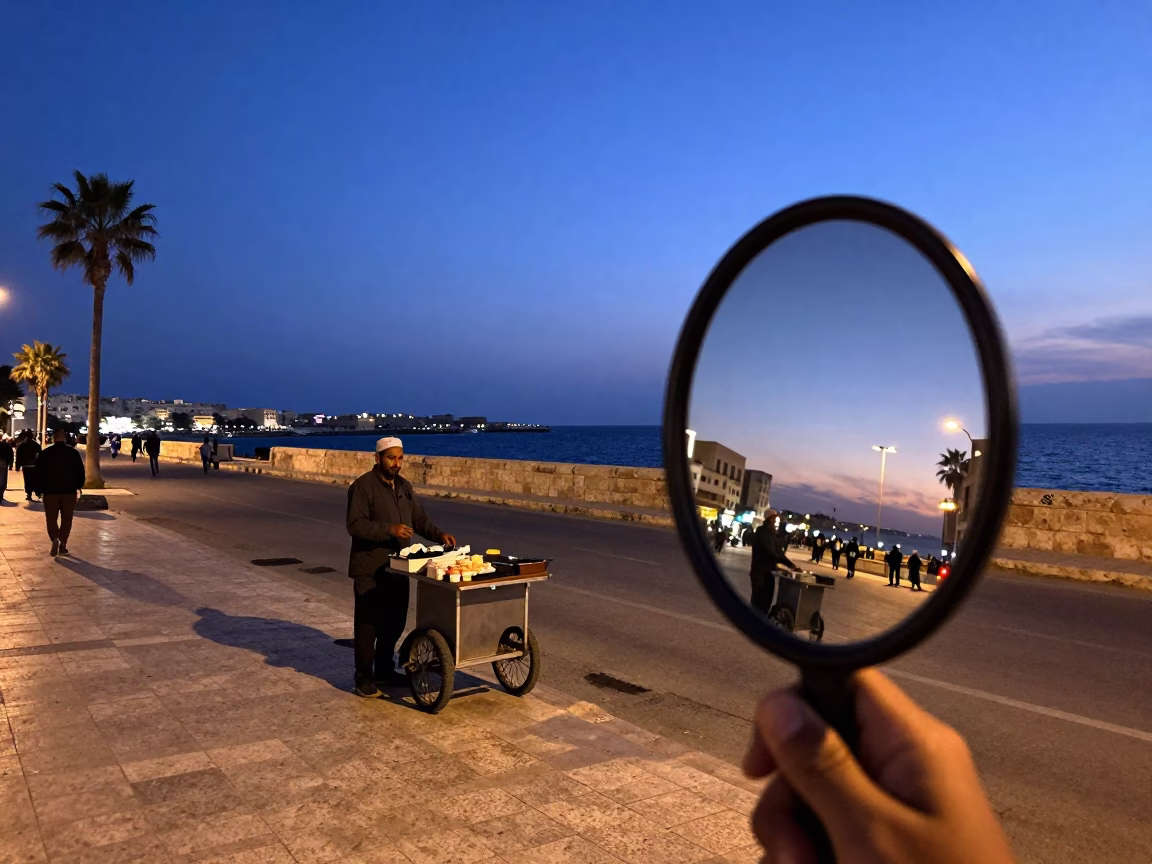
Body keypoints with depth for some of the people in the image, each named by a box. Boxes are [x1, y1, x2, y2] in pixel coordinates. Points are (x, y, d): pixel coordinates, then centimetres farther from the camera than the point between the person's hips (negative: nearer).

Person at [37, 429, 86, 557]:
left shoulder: (45, 453, -1)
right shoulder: (73, 453, -1)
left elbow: (39, 473, 0)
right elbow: (80, 471, 1)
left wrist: (41, 489, 8)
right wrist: (79, 486, 13)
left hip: (50, 490, 0)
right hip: (69, 490, 0)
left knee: (51, 518, 8)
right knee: (66, 519, 8)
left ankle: (55, 539, -14)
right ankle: (63, 544, 5)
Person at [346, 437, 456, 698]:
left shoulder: (404, 486, 11)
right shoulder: (363, 486, -12)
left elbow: (419, 518, 12)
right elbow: (355, 525, -20)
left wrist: (439, 535, -5)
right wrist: (389, 529, -30)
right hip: (370, 569, -7)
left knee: (395, 621, 14)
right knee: (368, 623, 0)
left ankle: (384, 671, 29)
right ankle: (364, 677, 11)